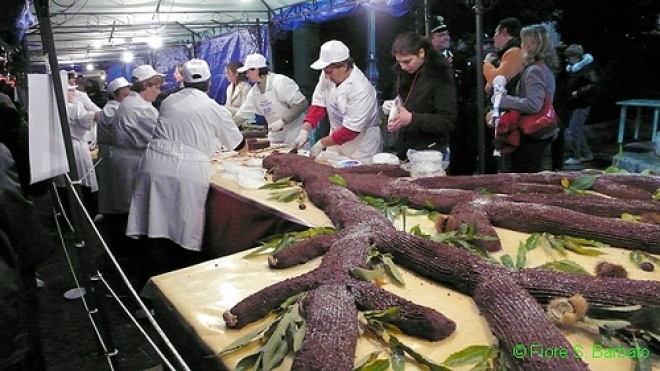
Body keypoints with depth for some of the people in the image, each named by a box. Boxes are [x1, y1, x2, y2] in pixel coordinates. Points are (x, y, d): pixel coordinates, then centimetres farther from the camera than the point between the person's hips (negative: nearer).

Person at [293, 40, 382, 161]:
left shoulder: (361, 90, -26)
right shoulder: (328, 76, -6)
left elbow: (350, 130, -24)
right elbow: (318, 104, 0)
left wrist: (322, 143, -18)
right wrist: (305, 130, -13)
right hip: (336, 144, 6)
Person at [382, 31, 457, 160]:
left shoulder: (439, 76, -14)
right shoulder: (403, 72, 4)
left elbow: (447, 122, -18)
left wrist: (412, 118, -29)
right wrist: (390, 107, -4)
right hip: (403, 150, 6)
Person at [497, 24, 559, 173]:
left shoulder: (534, 70, -17)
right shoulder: (544, 68, 13)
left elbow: (533, 105, -28)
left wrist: (504, 100, -19)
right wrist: (508, 93, 7)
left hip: (530, 136, -10)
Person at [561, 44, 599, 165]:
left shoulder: (587, 68, -13)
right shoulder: (571, 69, 11)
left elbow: (594, 85, -21)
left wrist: (578, 93, -22)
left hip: (581, 105, -9)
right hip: (572, 104, 9)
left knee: (572, 131, -9)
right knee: (578, 130, 15)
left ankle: (575, 156, 2)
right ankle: (586, 154, 27)